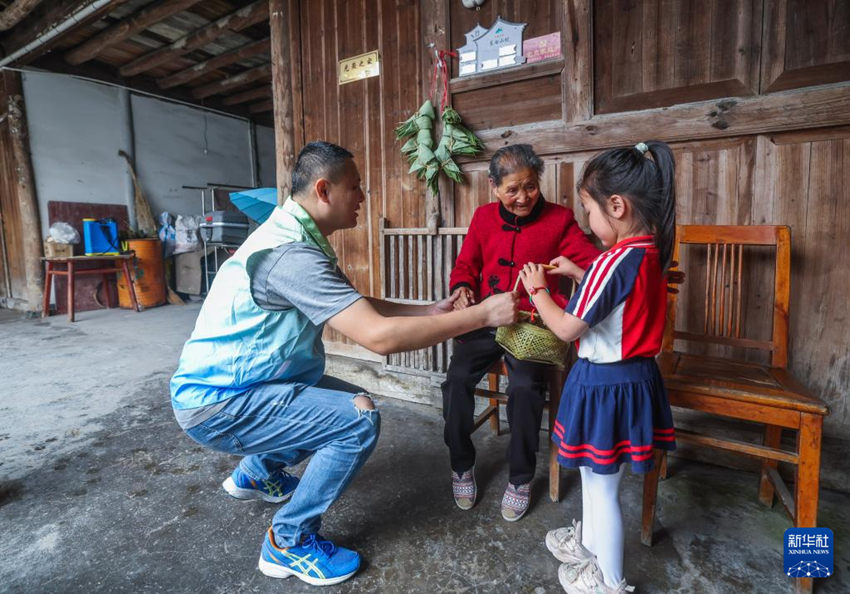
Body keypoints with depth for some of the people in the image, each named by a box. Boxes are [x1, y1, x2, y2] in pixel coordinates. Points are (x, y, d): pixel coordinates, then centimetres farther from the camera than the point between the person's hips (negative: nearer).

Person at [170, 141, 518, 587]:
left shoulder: (293, 236, 4)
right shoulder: (290, 252, -28)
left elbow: (358, 307, 9)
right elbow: (379, 335, -34)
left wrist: (430, 311, 2)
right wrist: (483, 315, -26)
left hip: (226, 384, 10)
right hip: (215, 403, -10)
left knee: (348, 403, 16)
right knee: (359, 419, -19)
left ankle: (256, 474, 33)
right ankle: (289, 542, 2)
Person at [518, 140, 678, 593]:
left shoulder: (615, 261, -25)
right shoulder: (652, 253, 2)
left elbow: (567, 328, -20)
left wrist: (537, 289, -5)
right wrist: (578, 274, 14)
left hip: (604, 384, -9)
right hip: (636, 375, 9)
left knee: (601, 486, 11)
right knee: (596, 475, 27)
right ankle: (589, 541, 50)